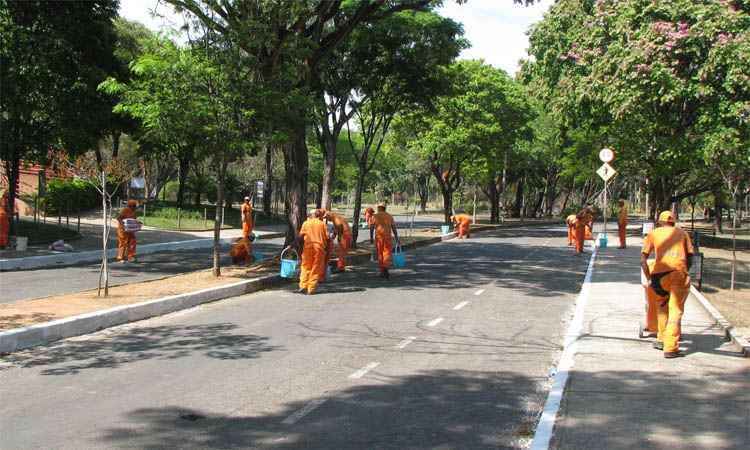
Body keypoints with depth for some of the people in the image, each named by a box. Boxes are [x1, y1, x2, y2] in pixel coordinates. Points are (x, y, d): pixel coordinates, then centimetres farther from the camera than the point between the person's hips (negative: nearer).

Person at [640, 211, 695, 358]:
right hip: (679, 272, -1)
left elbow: (643, 259, 8)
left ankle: (662, 340, 27)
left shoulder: (653, 234, 18)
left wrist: (649, 279, 10)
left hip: (660, 273, 1)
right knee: (676, 311, 1)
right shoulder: (682, 233, 21)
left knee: (662, 305, 24)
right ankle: (670, 348, -5)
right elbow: (690, 257, 14)